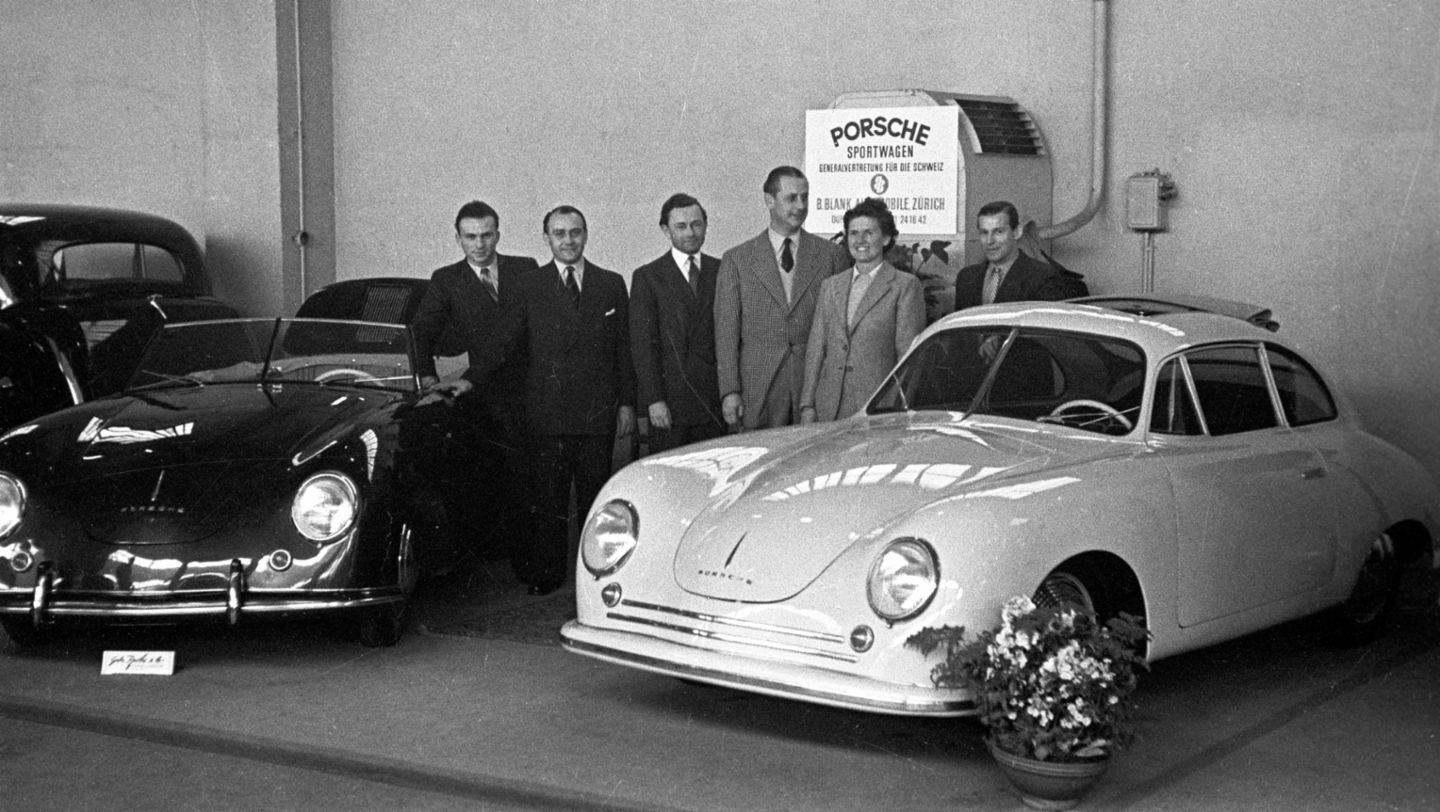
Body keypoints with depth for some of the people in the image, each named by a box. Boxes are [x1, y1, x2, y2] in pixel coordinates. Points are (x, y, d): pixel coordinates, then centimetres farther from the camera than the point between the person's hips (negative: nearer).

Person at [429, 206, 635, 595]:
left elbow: (624, 348, 9)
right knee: (547, 498, 3)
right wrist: (471, 379, -12)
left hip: (598, 413, 1)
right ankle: (545, 574, 10)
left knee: (596, 496, 5)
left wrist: (627, 402, 4)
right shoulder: (530, 287, 5)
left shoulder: (611, 285, 9)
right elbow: (504, 341, 1)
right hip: (547, 413, -1)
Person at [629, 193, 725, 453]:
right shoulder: (647, 277, 3)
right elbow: (642, 344, -2)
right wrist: (654, 399, -10)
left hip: (716, 400, 2)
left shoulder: (721, 271, 11)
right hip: (670, 401, -2)